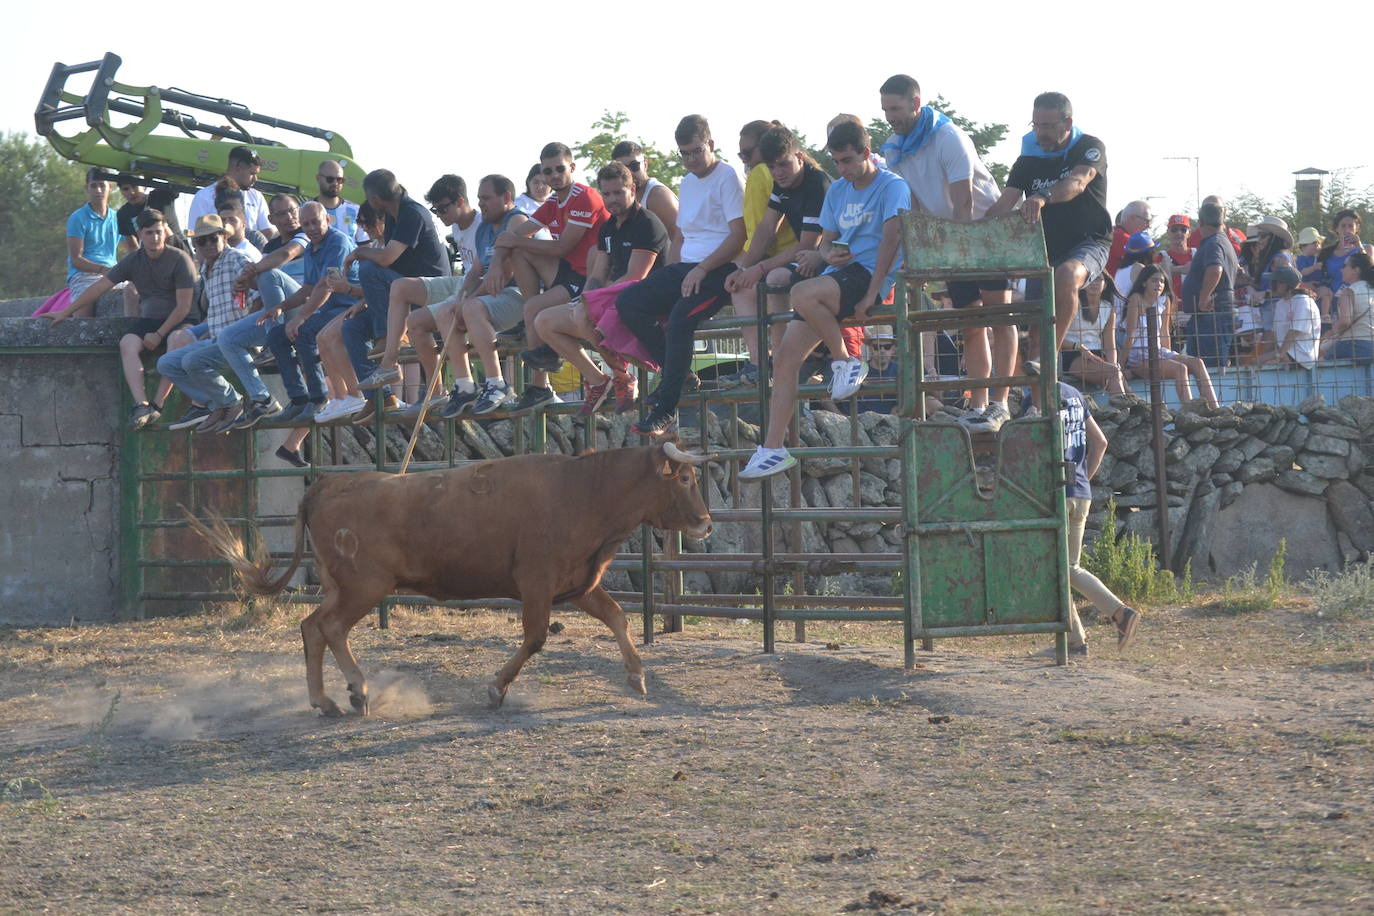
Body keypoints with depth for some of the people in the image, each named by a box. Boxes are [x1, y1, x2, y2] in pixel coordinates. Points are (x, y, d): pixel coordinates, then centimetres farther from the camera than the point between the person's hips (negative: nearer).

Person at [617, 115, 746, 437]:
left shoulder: (728, 177, -4)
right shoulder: (688, 182, 22)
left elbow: (738, 235, -12)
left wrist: (702, 269, -19)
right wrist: (672, 276, 10)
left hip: (719, 267, -9)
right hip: (687, 268, 9)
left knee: (680, 318, -32)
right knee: (628, 302, -11)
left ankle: (665, 410, -28)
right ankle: (672, 373, -4)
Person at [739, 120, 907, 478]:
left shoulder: (892, 187, -5)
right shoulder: (838, 191, 19)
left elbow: (892, 238, -17)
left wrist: (871, 295, -23)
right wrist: (829, 254, -5)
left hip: (869, 275, -8)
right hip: (838, 275, 8)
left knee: (801, 294, -35)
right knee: (785, 359, -6)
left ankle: (847, 363, -13)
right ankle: (772, 450, -5)